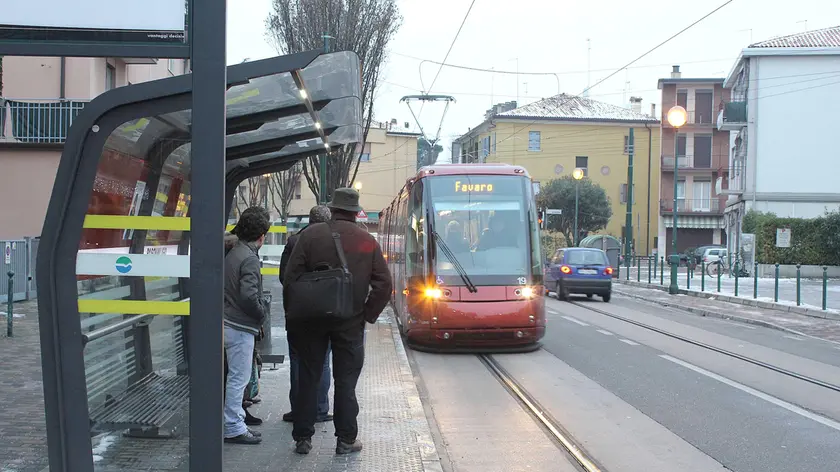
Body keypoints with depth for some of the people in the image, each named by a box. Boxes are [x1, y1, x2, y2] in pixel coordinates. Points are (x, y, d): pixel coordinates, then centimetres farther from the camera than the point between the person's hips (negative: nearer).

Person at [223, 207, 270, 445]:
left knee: (236, 376, 17)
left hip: (229, 324, 9)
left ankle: (236, 422, 25)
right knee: (239, 377, -2)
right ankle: (234, 429, 5)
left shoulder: (232, 252, 10)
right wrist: (262, 312, -8)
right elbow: (248, 295, -25)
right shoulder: (250, 258, -17)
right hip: (241, 327, -9)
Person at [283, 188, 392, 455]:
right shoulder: (367, 242, -2)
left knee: (308, 379, 9)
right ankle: (346, 439, 9)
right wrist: (368, 315, 6)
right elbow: (384, 285, -3)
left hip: (312, 319, 0)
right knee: (346, 380, 8)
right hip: (350, 323, 0)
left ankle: (303, 438, 14)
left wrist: (295, 314, 2)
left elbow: (291, 277, -8)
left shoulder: (310, 235, -5)